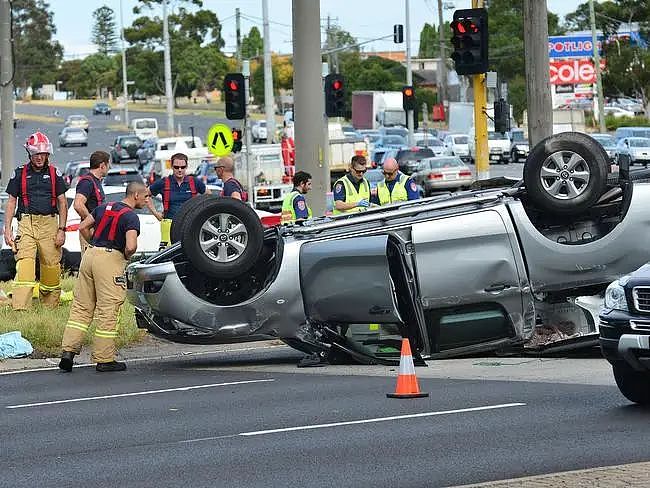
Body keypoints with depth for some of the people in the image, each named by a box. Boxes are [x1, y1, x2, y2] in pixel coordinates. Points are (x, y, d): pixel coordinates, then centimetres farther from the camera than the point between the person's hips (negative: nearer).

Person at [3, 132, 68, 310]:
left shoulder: (54, 173, 10)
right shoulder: (20, 173, 9)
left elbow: (62, 203, 10)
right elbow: (11, 202, 10)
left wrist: (61, 229, 1)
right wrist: (7, 229, 2)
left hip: (49, 223, 1)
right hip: (26, 223, -1)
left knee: (51, 265, 1)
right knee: (24, 262, -16)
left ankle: (50, 306, 15)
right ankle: (20, 307, -25)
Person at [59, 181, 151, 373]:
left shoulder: (104, 207, 13)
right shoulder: (131, 217, -9)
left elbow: (83, 227, 17)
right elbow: (131, 246, -22)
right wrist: (127, 256, -1)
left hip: (90, 253, 7)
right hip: (111, 259, -7)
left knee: (81, 307, 11)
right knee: (107, 312, 0)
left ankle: (68, 350, 3)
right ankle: (104, 359, 4)